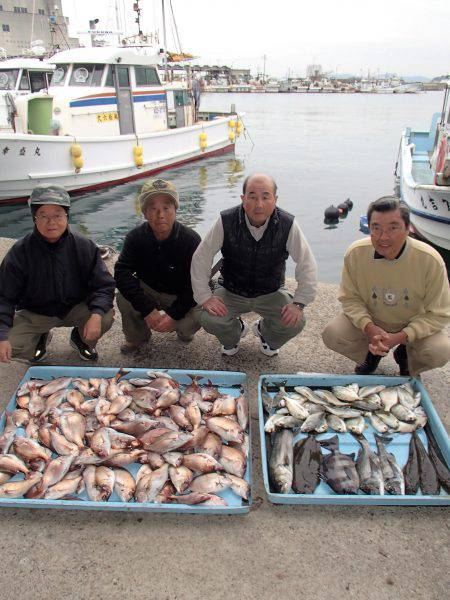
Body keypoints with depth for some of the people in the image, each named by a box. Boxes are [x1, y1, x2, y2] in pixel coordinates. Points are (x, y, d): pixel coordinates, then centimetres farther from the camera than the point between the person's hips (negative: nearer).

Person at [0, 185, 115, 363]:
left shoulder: (84, 246, -14)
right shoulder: (19, 252, -16)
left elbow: (104, 285, -13)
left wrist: (96, 314, -33)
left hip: (76, 307, 1)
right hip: (34, 314, 0)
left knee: (107, 316, -27)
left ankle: (80, 337, 10)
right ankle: (42, 338, 15)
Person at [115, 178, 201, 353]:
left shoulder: (191, 239, -21)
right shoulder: (136, 237, -15)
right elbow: (122, 273, -24)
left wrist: (174, 314, -27)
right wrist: (147, 310, -33)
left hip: (180, 296, -2)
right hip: (148, 291, 2)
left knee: (192, 322, -29)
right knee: (124, 296, -25)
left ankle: (183, 329, 13)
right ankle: (137, 337, 4)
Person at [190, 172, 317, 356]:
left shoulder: (287, 225, -17)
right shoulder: (226, 221, -18)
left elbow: (307, 264, -9)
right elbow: (201, 257, -12)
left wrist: (299, 303, -16)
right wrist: (205, 297, -17)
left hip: (271, 293, 1)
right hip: (231, 291, 0)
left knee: (295, 323, -22)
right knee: (208, 319, -25)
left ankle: (264, 332, 17)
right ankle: (236, 330, 15)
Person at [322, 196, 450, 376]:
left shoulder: (430, 260, -25)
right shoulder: (355, 253, -20)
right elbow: (349, 298, -8)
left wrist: (400, 337, -28)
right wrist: (368, 327, -27)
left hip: (413, 326, -1)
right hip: (370, 321, 2)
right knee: (331, 334, -22)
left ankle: (405, 355, 9)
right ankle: (372, 352, 11)